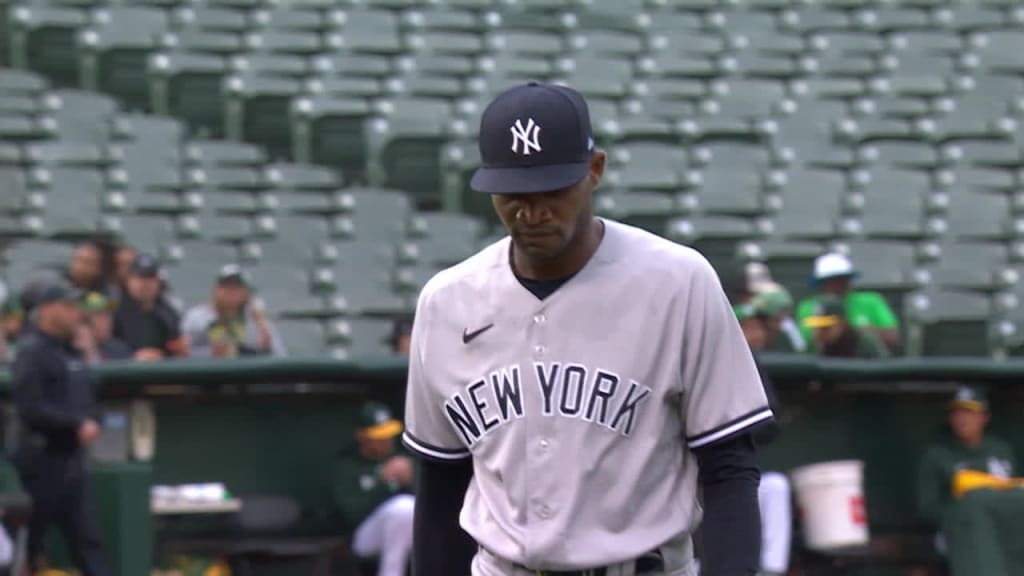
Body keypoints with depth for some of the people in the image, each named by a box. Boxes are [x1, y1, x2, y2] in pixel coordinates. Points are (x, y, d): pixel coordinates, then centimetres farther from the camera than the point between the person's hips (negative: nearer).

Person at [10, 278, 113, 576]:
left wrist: (92, 422, -2)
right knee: (27, 543, 0)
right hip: (42, 462, -8)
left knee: (87, 540, 3)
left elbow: (88, 399, 21)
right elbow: (30, 409, -20)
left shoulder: (71, 353, 16)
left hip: (72, 460, 8)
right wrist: (77, 424, -18)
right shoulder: (32, 352, -11)